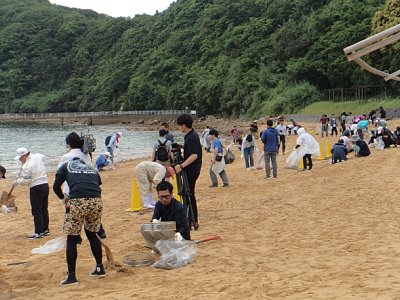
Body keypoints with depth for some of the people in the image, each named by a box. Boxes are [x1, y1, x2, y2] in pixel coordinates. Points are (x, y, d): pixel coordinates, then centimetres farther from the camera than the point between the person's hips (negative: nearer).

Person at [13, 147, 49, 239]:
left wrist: (17, 181, 0)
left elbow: (26, 181, -16)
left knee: (37, 211, -3)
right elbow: (43, 157, 29)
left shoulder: (26, 166, -17)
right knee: (44, 209, 16)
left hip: (36, 188, -8)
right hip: (45, 185, 8)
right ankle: (45, 230, 23)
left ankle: (38, 232, -3)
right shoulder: (38, 156, 4)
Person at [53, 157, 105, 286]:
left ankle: (71, 276, 9)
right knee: (92, 233, 25)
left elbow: (56, 186, 11)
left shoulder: (66, 166, 22)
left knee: (72, 239, 8)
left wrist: (63, 199, 28)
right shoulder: (92, 169, 32)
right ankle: (100, 269, 29)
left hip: (77, 202, -4)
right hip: (96, 201, 4)